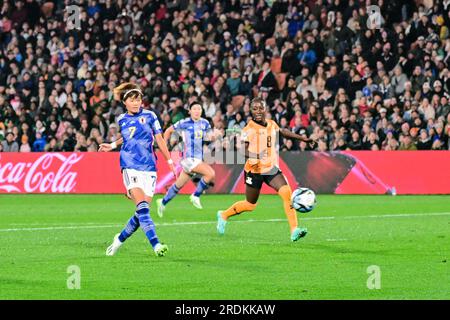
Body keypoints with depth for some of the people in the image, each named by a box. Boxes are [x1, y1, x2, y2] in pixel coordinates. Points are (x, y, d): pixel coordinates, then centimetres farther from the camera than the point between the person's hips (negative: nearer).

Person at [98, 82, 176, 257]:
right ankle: (156, 245, -28)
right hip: (130, 166, -1)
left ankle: (120, 239, 22)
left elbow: (159, 139, 9)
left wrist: (170, 160, 6)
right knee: (142, 209, -20)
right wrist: (112, 146, 27)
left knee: (142, 212, -1)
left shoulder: (149, 116, 5)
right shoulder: (122, 119, 9)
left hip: (149, 168, 1)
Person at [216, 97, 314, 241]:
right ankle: (224, 215, 34)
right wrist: (254, 156, -37)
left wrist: (302, 138, 30)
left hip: (271, 168, 5)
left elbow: (282, 132, 28)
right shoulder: (249, 129, -12)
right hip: (254, 170, -5)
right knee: (250, 205, 6)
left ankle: (294, 231, -20)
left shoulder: (272, 124, 7)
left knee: (287, 193, -18)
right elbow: (242, 149, -18)